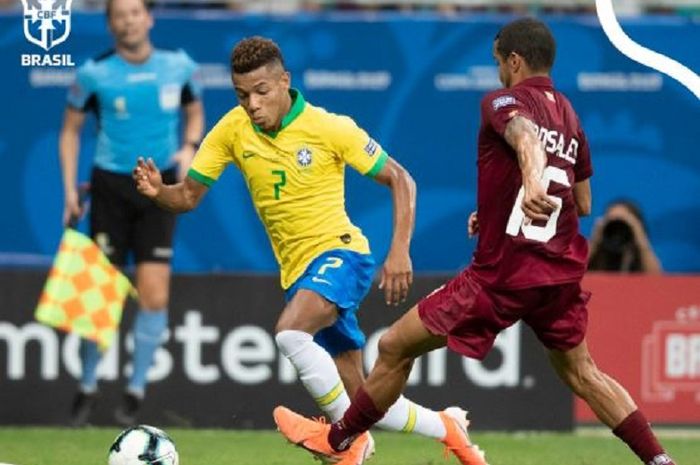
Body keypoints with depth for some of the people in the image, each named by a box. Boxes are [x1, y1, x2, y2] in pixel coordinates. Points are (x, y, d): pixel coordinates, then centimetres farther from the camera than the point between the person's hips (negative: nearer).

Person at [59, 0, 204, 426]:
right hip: (111, 187, -1)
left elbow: (195, 114, 15)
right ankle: (88, 387, 18)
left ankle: (136, 392, 7)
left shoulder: (179, 67, -1)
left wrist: (189, 147, -5)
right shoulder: (94, 74, -6)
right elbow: (71, 130, 5)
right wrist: (70, 189, -2)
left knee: (154, 296, -7)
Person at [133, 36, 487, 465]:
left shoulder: (331, 128, -12)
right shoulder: (233, 130, -2)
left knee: (290, 331, -35)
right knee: (363, 405, 5)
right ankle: (446, 427, 30)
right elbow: (188, 196, 2)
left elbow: (400, 180, -5)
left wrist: (400, 252, -16)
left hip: (339, 253, -5)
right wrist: (157, 191, -21)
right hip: (298, 273, 5)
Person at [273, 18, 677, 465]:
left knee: (395, 347, 5)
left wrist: (533, 183, -54)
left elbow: (525, 137, -32)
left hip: (502, 276, -7)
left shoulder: (503, 102, -7)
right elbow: (584, 203, 22)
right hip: (562, 274, 7)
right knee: (583, 375, 20)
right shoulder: (570, 116, 14)